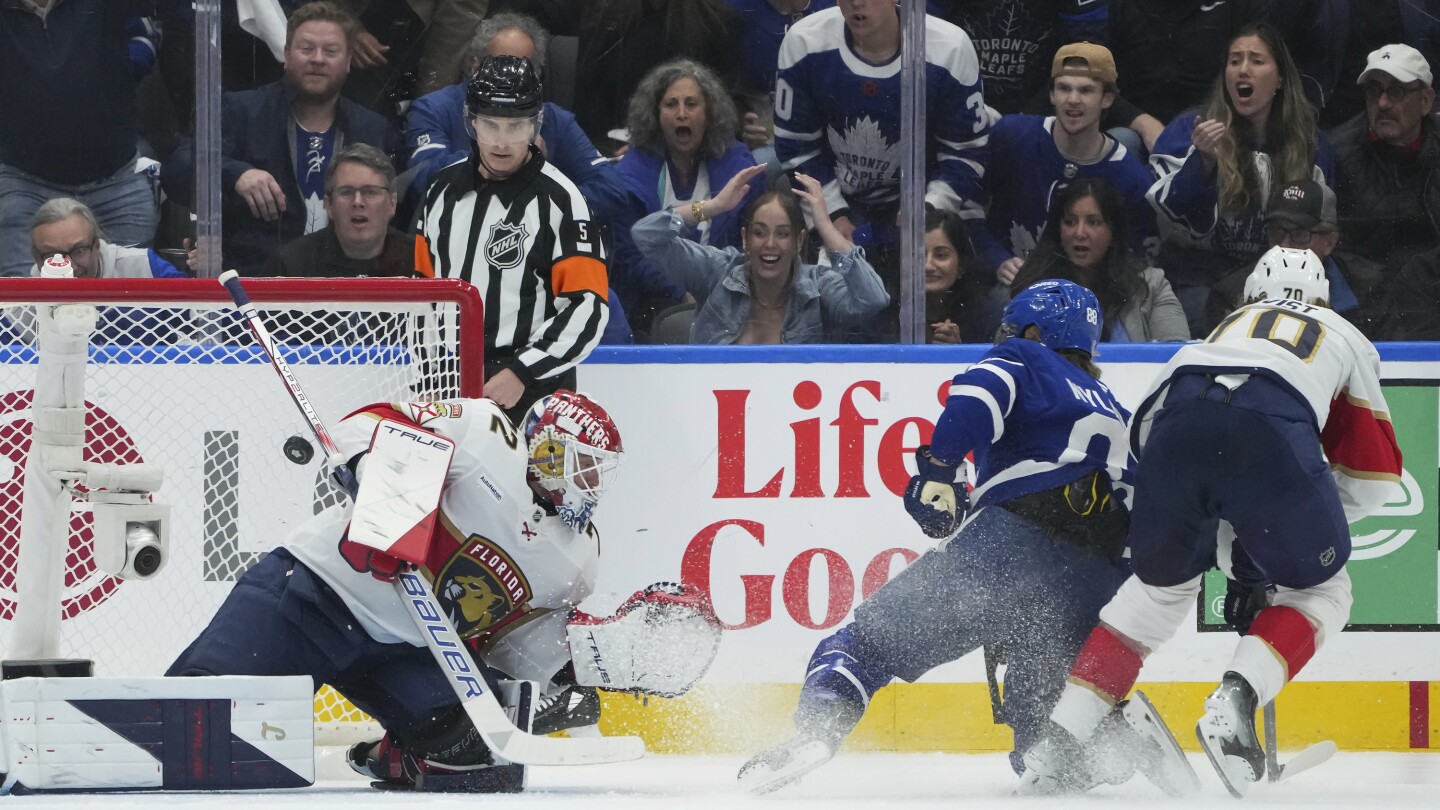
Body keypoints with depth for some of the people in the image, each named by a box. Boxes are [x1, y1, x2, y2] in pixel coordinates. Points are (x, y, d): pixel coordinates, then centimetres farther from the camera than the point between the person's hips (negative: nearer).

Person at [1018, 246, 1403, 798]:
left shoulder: (1230, 325, 42)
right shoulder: (1345, 338, 36)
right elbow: (1373, 478, 30)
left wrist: (1228, 548, 41)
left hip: (1178, 420, 3)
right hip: (1270, 430, -3)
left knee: (1161, 582, 27)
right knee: (1319, 594, 18)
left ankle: (1061, 738, 17)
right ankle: (1234, 701, -9)